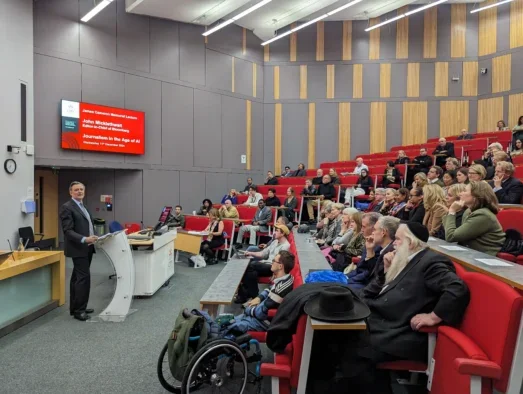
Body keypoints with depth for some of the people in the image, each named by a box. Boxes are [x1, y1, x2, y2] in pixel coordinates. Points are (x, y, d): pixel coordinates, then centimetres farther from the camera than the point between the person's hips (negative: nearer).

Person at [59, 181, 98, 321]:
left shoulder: (83, 207, 17)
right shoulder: (67, 207, -11)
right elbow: (68, 231, -18)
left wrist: (93, 238, 10)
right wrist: (84, 239, -29)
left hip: (87, 248, 9)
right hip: (78, 249, -9)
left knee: (77, 278, 13)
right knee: (84, 277, -10)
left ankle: (75, 308, 21)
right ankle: (78, 310, -2)